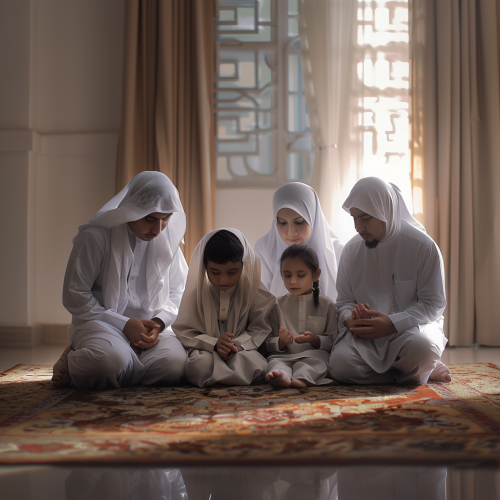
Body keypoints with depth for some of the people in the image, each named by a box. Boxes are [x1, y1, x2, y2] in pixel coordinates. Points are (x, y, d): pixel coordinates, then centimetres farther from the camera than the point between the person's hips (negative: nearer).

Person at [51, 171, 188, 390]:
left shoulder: (168, 238, 5)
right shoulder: (95, 236, -10)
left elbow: (175, 291, 11)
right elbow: (74, 296, -8)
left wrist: (159, 323, -11)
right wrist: (123, 324, -14)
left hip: (150, 325, 5)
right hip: (101, 323, -4)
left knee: (174, 364, -29)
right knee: (109, 359, -40)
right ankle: (73, 362, -4)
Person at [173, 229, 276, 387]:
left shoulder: (254, 291, -1)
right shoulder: (196, 291, -1)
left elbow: (260, 329, -2)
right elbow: (184, 331, -2)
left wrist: (237, 345, -23)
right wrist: (214, 344, -21)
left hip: (243, 349, 1)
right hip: (206, 349, -1)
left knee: (254, 363, -34)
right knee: (201, 364, -36)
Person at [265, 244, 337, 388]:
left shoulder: (326, 305, 13)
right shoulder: (278, 305, 16)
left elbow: (333, 340, 5)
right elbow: (268, 343, 11)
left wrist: (316, 340, -16)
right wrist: (281, 342, -13)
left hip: (313, 355, 0)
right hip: (284, 356, 1)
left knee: (319, 357, -34)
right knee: (274, 361, -32)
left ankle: (301, 378, -62)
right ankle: (282, 376, -64)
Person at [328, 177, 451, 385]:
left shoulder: (423, 246, -7)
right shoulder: (352, 249, 5)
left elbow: (434, 303, -7)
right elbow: (344, 300, 12)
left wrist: (393, 323, -22)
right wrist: (350, 319, -14)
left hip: (411, 326, -3)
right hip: (365, 331, 4)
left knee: (421, 347, -40)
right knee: (339, 364, -28)